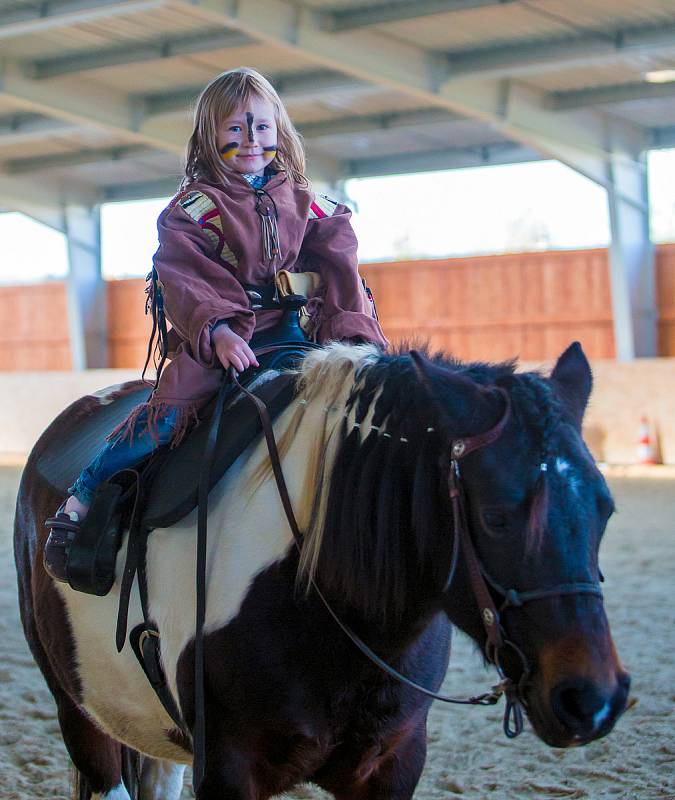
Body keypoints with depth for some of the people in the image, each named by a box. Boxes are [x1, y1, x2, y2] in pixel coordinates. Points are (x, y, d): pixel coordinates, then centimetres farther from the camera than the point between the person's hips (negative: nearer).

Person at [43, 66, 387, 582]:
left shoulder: (306, 205, 14)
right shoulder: (193, 209, 2)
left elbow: (339, 272, 5)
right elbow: (186, 279, -11)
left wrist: (354, 331, -12)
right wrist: (218, 332, -28)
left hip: (290, 330, 4)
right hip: (214, 338, -4)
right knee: (171, 412, -23)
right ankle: (79, 499, -11)